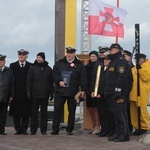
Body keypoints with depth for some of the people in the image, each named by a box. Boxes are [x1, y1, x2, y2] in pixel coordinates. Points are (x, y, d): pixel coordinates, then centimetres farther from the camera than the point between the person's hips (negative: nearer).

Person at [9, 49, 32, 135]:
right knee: (16, 112, 3)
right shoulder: (12, 66, 10)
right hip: (16, 93, 1)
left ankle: (24, 129, 9)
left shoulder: (31, 66, 5)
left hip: (26, 93, -1)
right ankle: (18, 129, 10)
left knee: (26, 112, 1)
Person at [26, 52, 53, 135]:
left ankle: (43, 130, 10)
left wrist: (51, 92, 4)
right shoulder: (32, 68, 6)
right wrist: (28, 91, -6)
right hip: (35, 94, -1)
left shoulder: (48, 69, 9)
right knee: (34, 112, 1)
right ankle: (33, 130, 6)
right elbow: (29, 81, 3)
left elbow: (51, 82, 9)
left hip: (45, 94, 1)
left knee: (44, 112, 5)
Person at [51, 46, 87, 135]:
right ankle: (55, 129, 3)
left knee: (72, 111, 5)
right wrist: (59, 81, -11)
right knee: (57, 110, -2)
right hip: (60, 91, 1)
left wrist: (83, 90, -7)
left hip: (73, 92, -1)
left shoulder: (79, 64, 5)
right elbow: (55, 74, 6)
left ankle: (69, 129, 15)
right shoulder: (60, 63, 10)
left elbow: (83, 78, 1)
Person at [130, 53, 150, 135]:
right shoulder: (134, 68, 23)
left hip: (142, 92, -7)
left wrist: (140, 68, -16)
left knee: (142, 110, -8)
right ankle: (137, 127, 14)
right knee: (133, 111, 7)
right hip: (133, 92, 7)